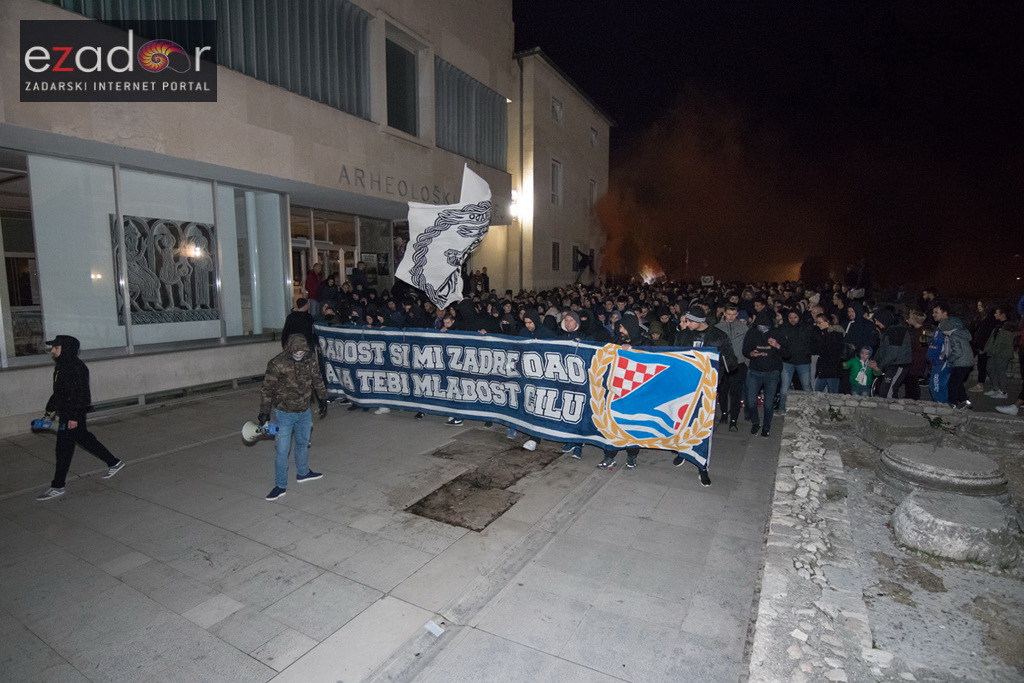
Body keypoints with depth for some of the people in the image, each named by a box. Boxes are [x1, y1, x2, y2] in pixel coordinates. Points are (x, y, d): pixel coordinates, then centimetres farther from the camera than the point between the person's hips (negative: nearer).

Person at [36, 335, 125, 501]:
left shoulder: (76, 367, -20)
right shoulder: (61, 366, 10)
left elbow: (80, 394, -22)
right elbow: (58, 391, 21)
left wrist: (74, 416, -22)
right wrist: (51, 408, 22)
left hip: (72, 414, -10)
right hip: (64, 412, 10)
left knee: (64, 449, -2)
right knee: (84, 439, 17)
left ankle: (57, 487, 7)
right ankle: (114, 463, 28)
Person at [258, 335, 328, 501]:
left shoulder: (310, 359, -7)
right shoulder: (277, 364, -20)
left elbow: (317, 379, 8)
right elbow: (267, 389, -12)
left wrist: (322, 399, 12)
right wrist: (264, 412, -9)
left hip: (305, 412, 5)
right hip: (284, 414, -5)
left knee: (303, 443, 21)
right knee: (282, 450, 0)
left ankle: (303, 473, 42)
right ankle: (280, 485, 14)